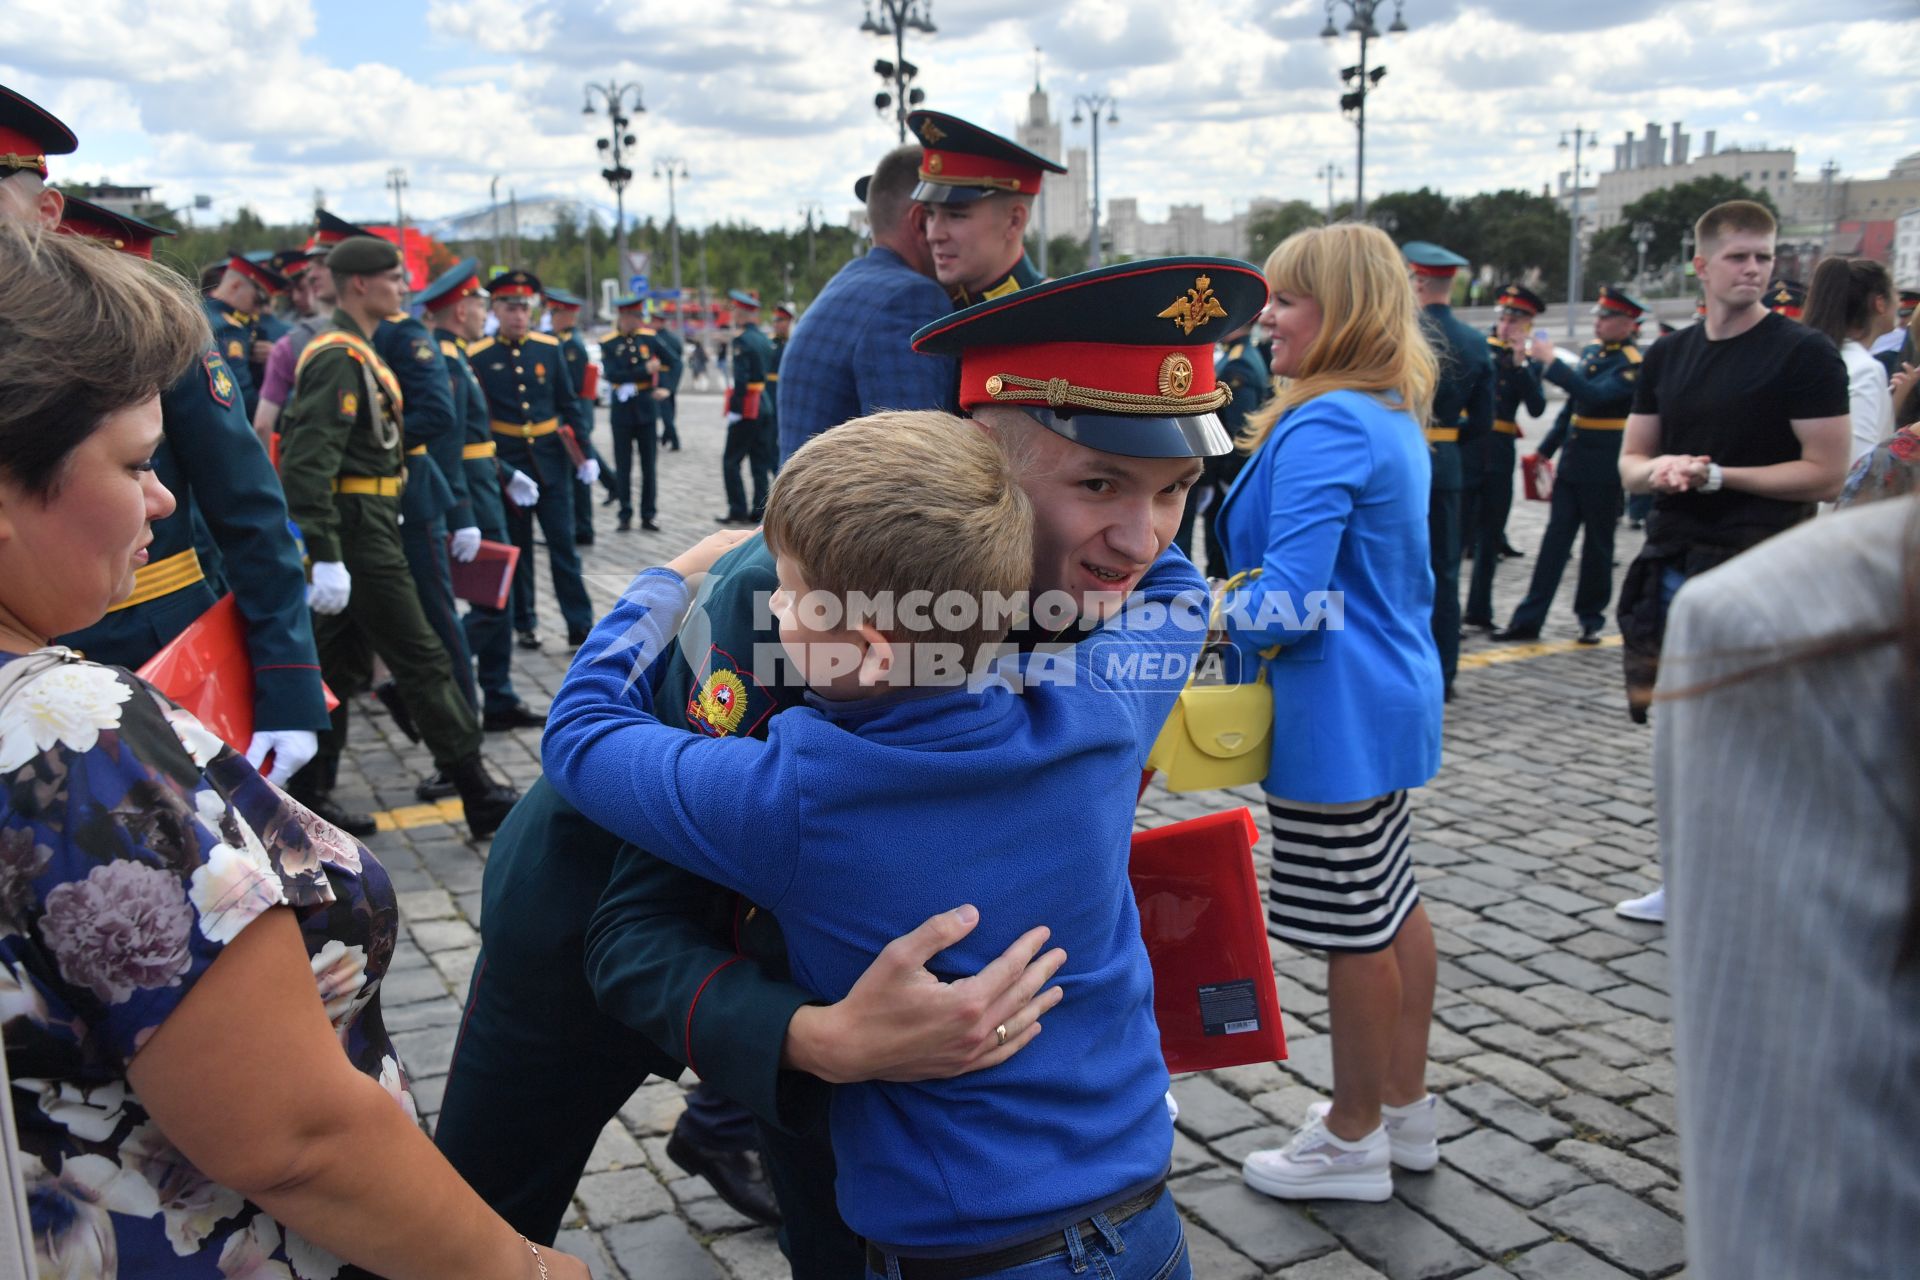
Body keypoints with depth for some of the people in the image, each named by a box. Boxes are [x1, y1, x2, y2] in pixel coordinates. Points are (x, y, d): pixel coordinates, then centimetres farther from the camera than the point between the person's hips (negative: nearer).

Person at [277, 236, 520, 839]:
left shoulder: (354, 352, 16)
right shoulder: (340, 358, -16)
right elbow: (310, 462, -24)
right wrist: (325, 557, -28)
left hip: (366, 529, 11)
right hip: (359, 533, -11)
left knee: (344, 664, 14)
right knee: (423, 661, -6)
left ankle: (308, 795, 22)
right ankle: (480, 794, 1)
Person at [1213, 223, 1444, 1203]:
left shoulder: (1325, 430, -20)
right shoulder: (1395, 417, 12)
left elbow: (1289, 598, -26)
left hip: (1336, 715, -11)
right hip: (1388, 694, 11)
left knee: (1354, 922, 2)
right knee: (1392, 904, 18)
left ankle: (1354, 1140, 19)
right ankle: (1405, 1109, 34)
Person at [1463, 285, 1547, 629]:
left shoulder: (1530, 365, 8)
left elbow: (1536, 408, -9)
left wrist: (1520, 363, -13)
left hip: (1499, 455, 2)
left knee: (1491, 536, 10)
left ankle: (1479, 609, 21)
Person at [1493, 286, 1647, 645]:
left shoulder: (1632, 364, -12)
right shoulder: (1592, 350, 10)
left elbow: (1594, 395, -29)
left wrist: (1552, 363, -31)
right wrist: (1546, 449, 19)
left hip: (1604, 466, -6)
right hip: (1573, 459, 6)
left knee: (1597, 544, 5)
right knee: (1555, 538, 5)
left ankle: (1591, 619, 18)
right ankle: (1528, 619, 5)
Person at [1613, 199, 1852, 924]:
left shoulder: (1803, 354, -4)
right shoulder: (1669, 356, 13)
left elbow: (1826, 475, -9)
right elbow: (1630, 464, 16)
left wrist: (1716, 475, -13)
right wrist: (1657, 469, -7)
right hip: (1671, 564, 6)